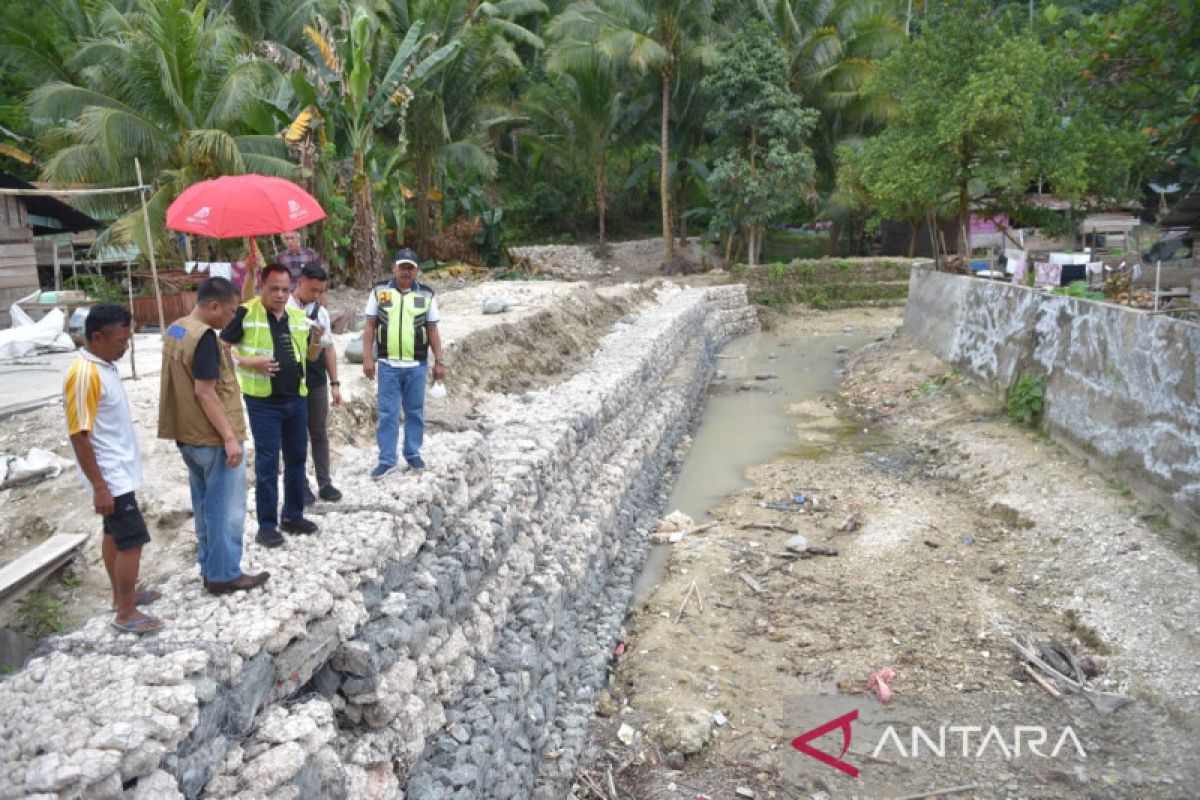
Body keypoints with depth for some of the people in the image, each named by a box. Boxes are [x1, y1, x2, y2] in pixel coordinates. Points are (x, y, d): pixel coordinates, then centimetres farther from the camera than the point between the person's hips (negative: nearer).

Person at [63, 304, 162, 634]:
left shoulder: (104, 364, 5)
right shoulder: (84, 374, -25)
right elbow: (79, 435, -24)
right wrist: (99, 487, -22)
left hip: (119, 470, 10)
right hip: (111, 476, -10)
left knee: (114, 533, 20)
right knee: (133, 539, -4)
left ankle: (122, 595, 34)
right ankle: (126, 613, 7)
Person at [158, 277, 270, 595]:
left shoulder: (175, 330, 9)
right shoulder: (204, 336, -21)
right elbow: (204, 392, -24)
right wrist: (230, 437, -22)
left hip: (189, 435, 9)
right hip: (213, 438, -9)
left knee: (205, 505, 17)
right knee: (226, 508, 2)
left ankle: (210, 568, 27)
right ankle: (225, 575, 10)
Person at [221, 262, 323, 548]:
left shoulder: (299, 317, 8)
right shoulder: (246, 314, -10)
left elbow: (310, 357, 16)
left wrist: (317, 341, -5)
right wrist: (250, 363, -21)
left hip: (296, 399, 6)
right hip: (263, 402, -6)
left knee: (297, 458, 13)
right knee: (267, 463, -1)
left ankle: (293, 516, 27)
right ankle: (267, 525, 10)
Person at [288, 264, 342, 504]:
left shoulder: (322, 312, 5)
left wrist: (335, 382, 8)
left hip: (318, 383, 4)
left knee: (320, 433, 11)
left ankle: (325, 483, 20)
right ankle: (301, 484, 19)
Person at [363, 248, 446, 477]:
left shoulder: (426, 295, 4)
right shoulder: (379, 292, 3)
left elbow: (433, 331, 7)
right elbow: (370, 327, 4)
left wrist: (439, 361, 4)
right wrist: (367, 358, -3)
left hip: (417, 366, 1)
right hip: (388, 365, -1)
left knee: (415, 412, 10)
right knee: (387, 413, 3)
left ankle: (413, 453, 24)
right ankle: (386, 459, 10)